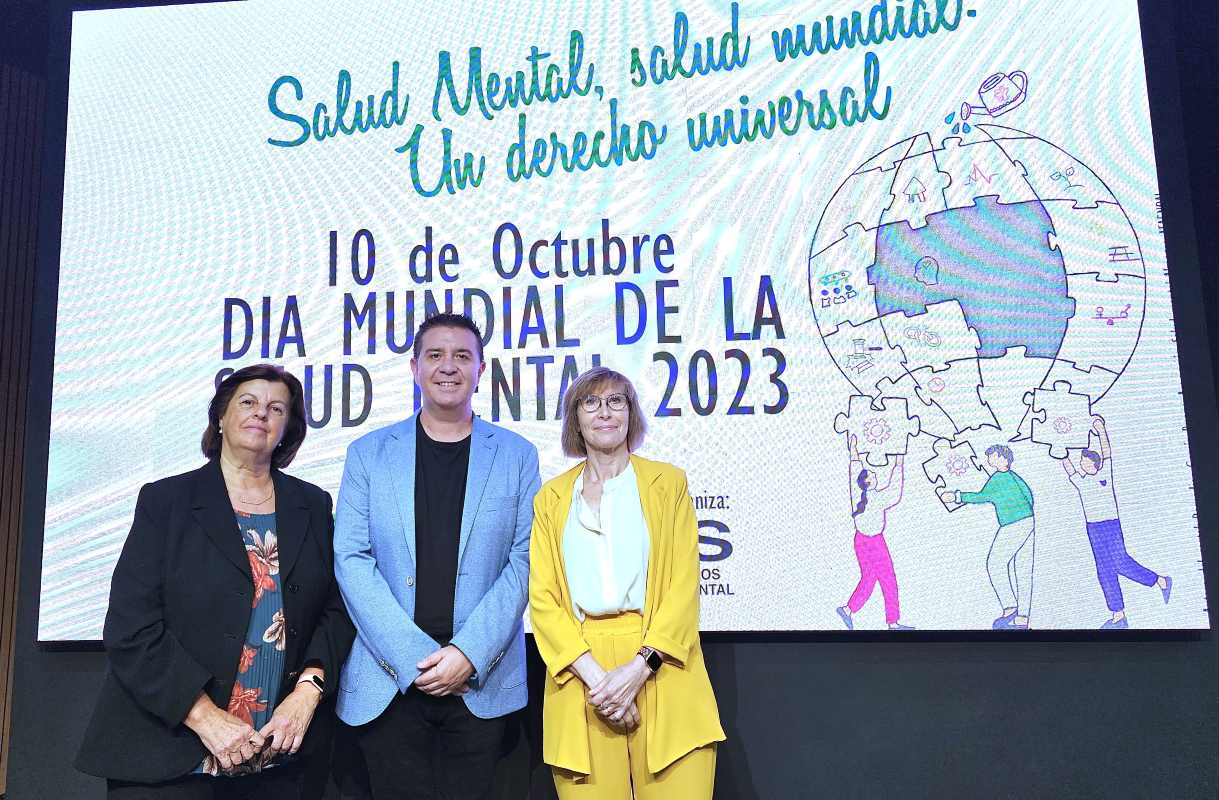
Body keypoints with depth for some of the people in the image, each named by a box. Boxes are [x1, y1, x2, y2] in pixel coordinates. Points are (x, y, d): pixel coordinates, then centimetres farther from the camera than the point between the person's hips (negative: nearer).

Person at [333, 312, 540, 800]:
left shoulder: (517, 455, 4)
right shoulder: (368, 453, 5)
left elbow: (524, 560, -1)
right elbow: (351, 559, -2)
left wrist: (469, 654, -11)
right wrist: (415, 656, -11)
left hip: (481, 682, 0)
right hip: (388, 680, 0)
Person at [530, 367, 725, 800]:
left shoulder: (667, 482, 8)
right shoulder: (550, 498, 11)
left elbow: (684, 584, 1)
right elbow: (542, 597, 4)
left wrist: (638, 668, -11)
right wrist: (594, 675, -10)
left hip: (660, 670, -1)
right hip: (580, 672, 1)